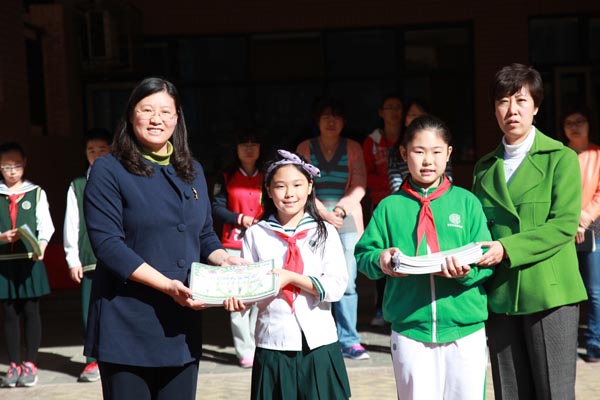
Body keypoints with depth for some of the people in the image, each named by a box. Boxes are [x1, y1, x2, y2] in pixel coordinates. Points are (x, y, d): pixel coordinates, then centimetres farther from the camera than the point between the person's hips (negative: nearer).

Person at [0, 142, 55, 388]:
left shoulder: (36, 193, 8)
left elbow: (46, 225, 2)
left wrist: (41, 246, -16)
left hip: (30, 260, -1)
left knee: (30, 310, 0)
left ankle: (30, 364, 9)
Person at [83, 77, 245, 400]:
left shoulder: (192, 172, 13)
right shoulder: (108, 171, -5)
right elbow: (107, 244, -14)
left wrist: (224, 260, -4)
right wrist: (167, 285, -21)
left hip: (182, 324, 5)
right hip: (127, 324, -5)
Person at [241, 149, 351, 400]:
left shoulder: (324, 232, 2)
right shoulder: (255, 234, 4)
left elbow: (337, 287, -6)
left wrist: (291, 277, -15)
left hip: (318, 343, 0)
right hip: (273, 344, 0)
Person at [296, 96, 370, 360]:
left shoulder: (353, 148, 10)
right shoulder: (305, 148, 9)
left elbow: (359, 186, 4)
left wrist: (339, 208, -10)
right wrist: (323, 212, -10)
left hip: (347, 222, 1)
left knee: (347, 282, -3)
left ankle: (348, 341, 3)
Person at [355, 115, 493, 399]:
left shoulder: (466, 202, 3)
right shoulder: (390, 206, 4)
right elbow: (362, 254, 5)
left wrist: (467, 269, -21)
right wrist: (380, 261, -16)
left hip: (465, 327, 0)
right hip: (409, 329, 0)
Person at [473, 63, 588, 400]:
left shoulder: (561, 158, 0)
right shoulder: (485, 167, 13)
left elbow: (564, 223, -10)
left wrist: (507, 248, -19)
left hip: (550, 293, -4)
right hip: (500, 297, 4)